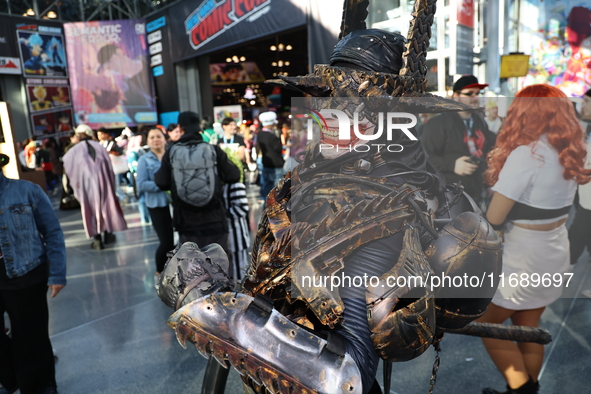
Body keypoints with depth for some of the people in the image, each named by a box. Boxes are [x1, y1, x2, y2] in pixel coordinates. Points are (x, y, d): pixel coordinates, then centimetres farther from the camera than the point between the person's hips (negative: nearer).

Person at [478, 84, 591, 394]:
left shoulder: (526, 154, -22)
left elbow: (493, 218, -22)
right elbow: (544, 202, 7)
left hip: (523, 257, -8)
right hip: (554, 251, 8)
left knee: (485, 322, 10)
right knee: (528, 325, 21)